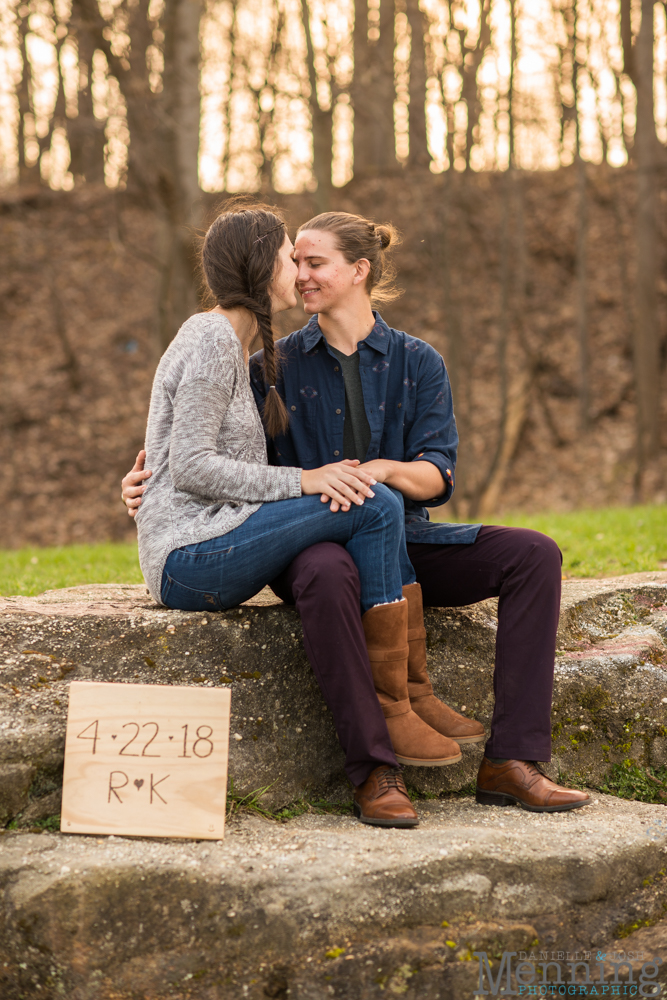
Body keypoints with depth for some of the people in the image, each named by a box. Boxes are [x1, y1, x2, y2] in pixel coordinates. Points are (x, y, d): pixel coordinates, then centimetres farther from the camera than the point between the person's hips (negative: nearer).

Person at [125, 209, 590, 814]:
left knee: (535, 554, -19)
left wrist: (382, 469, -23)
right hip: (312, 542, -3)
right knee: (326, 574, -41)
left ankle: (510, 763, -24)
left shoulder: (417, 363, 9)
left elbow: (438, 477, -1)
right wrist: (152, 479, -7)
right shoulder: (275, 366, 8)